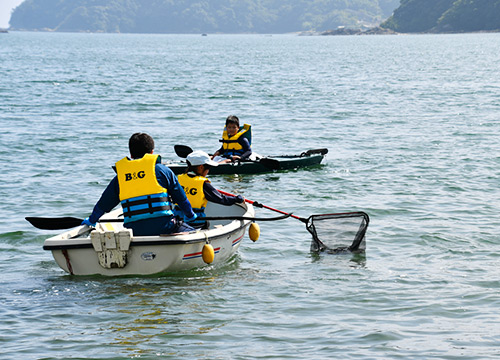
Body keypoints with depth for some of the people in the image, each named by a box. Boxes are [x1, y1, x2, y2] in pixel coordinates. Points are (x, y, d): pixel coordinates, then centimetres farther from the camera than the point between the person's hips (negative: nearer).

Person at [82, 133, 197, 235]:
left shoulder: (119, 176, 16)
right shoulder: (161, 169, 10)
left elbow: (103, 204, 25)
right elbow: (181, 197, 17)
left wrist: (91, 220, 45)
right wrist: (190, 215, 36)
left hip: (135, 232, 2)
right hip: (163, 226, -2)